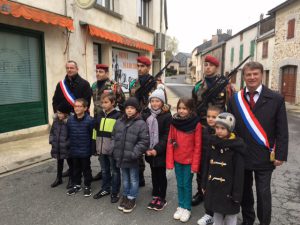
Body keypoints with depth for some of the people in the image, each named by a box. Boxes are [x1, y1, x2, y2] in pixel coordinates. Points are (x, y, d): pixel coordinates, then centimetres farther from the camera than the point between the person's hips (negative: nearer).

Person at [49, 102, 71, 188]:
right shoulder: (56, 120, 1)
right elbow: (52, 131, 13)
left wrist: (68, 143, -22)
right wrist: (51, 140, 4)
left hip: (67, 148, -6)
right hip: (57, 147, 6)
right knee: (59, 163, 22)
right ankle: (59, 179, 39)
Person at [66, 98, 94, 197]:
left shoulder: (89, 120, -16)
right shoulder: (70, 120, -2)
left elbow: (93, 136, -11)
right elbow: (68, 135, 6)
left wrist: (92, 149, -9)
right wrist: (69, 147, 7)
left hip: (85, 151, -4)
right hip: (74, 151, 4)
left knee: (86, 169, 12)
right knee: (76, 168, 19)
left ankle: (87, 186, 28)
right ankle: (76, 185, 37)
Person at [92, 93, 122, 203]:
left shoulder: (118, 116, -11)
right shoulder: (100, 115, 8)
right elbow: (95, 130, 14)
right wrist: (95, 146, 12)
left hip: (113, 149, -6)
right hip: (101, 148, 6)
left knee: (114, 171, 9)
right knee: (104, 170, 19)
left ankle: (115, 192, 21)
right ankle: (105, 189, 35)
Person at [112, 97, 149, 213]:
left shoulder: (141, 123, -12)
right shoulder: (119, 122, 5)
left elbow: (144, 141, -15)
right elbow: (114, 137, 13)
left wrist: (134, 153, -19)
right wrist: (115, 151, 4)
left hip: (133, 159, -5)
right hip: (121, 157, 5)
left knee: (133, 179, 11)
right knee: (125, 179, 21)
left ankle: (131, 199, 27)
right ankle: (125, 196, 37)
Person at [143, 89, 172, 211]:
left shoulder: (167, 116, -9)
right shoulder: (146, 115, 5)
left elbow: (166, 136, -12)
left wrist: (157, 149, -18)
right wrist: (147, 149, -8)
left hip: (161, 152, -4)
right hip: (150, 151, 4)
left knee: (161, 175, 9)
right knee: (154, 174, 16)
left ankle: (162, 198, 25)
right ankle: (155, 196, 32)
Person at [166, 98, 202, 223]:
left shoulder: (196, 124, -12)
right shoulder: (174, 122, -2)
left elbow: (198, 146, -10)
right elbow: (170, 143, -2)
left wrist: (195, 164, -11)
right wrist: (170, 161, -5)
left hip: (189, 160, -3)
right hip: (177, 160, 3)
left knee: (187, 185, 9)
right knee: (180, 184, 15)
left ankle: (187, 209, 26)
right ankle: (180, 206, 31)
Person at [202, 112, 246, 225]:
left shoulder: (236, 146, -15)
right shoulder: (213, 142, 0)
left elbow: (239, 171, -13)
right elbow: (207, 165, 5)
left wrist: (237, 193, -12)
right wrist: (204, 184, 7)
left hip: (228, 187, -4)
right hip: (213, 186, 5)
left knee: (230, 214, 11)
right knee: (216, 212, 21)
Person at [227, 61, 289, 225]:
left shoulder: (276, 99, -5)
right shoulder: (234, 100, 1)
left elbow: (282, 131, -3)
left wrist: (280, 155, -6)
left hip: (264, 157, -2)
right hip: (240, 155, 3)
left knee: (263, 193, 8)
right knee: (244, 191, 17)